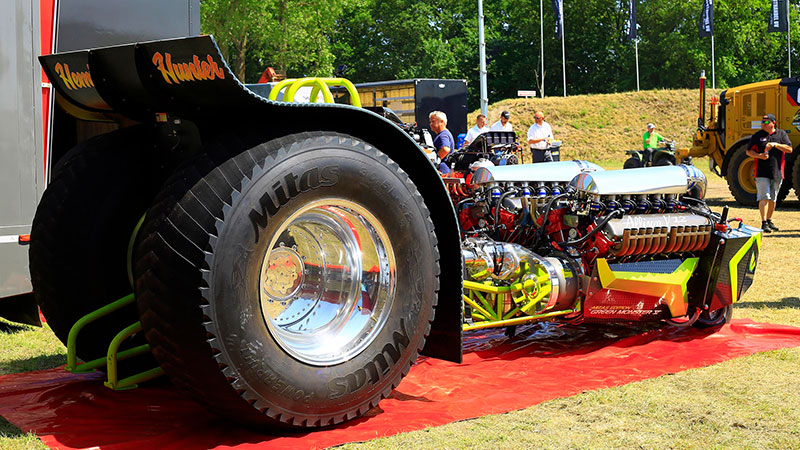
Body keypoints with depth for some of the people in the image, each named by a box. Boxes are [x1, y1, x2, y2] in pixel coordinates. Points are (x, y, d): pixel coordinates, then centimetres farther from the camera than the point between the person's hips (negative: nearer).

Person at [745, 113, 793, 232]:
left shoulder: (781, 134, 7)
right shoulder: (757, 136, 5)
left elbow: (789, 149, -2)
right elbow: (749, 151, 6)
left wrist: (775, 144, -14)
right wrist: (759, 155, -12)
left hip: (777, 172, 2)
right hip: (761, 173, -2)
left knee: (773, 199, 12)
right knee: (764, 197, -10)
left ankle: (769, 221, 25)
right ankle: (764, 223, -10)